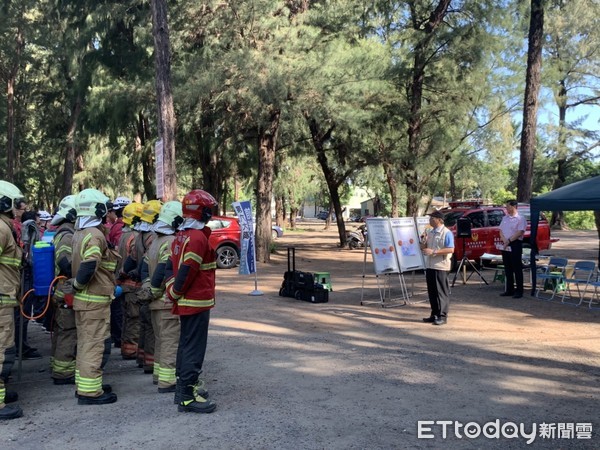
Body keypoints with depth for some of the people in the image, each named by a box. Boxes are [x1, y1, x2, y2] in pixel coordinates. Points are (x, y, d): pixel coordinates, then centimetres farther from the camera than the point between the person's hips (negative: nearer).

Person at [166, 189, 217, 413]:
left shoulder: (181, 236, 11)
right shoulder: (199, 238, -18)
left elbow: (170, 267, 13)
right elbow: (186, 272, -21)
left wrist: (172, 291, 9)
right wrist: (174, 294, -9)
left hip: (185, 302, 10)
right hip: (197, 302, -10)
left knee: (186, 344, 19)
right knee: (194, 348, -4)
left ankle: (184, 385, 30)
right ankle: (187, 397, 0)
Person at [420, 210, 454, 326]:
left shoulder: (446, 233, -9)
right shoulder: (430, 232, 15)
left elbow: (451, 249, -17)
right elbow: (424, 247, 23)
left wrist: (433, 251, -22)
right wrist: (423, 243, -1)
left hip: (441, 266, -8)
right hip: (429, 265, 8)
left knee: (441, 292, -2)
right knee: (432, 292, 11)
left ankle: (442, 316, 3)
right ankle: (434, 314, 21)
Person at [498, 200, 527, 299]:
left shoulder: (520, 219, -7)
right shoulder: (505, 218, 14)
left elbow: (520, 232, -16)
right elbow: (501, 230, 9)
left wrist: (509, 240, -18)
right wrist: (504, 240, -9)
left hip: (515, 244, -7)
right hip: (505, 246, 7)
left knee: (517, 269, -3)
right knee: (507, 269, 10)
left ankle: (519, 291, 1)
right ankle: (509, 290, 17)